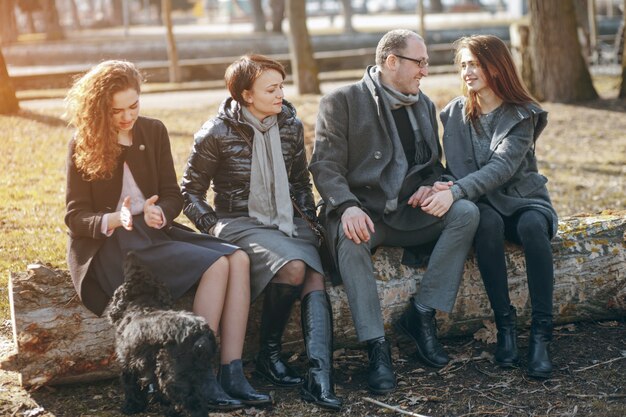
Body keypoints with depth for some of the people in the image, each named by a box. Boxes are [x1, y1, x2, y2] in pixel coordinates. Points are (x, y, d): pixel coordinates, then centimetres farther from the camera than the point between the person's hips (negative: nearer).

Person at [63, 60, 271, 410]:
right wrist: (114, 219, -25)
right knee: (215, 265, -28)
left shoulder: (153, 132, 10)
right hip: (108, 248, -6)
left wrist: (157, 212, -15)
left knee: (238, 259, -21)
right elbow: (75, 217, -4)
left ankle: (232, 374, -25)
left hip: (155, 231, 6)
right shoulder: (84, 145, -2)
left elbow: (173, 195, 9)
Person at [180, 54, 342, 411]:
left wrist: (310, 218, 7)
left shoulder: (290, 125, 6)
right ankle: (269, 352, -12)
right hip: (241, 223, -4)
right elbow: (191, 193, 2)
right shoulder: (217, 134, -6)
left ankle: (320, 377, -35)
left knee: (315, 280, -25)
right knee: (294, 267, -32)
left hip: (287, 221, 4)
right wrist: (215, 230, -10)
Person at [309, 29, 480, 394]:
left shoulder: (425, 105, 17)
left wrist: (431, 187, -5)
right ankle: (377, 347, -33)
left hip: (410, 214, 5)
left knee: (466, 212, -22)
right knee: (351, 237, -39)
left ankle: (422, 314, -16)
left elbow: (435, 164, 21)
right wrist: (348, 207, -28)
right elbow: (325, 165, -9)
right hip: (362, 213, -5)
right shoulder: (342, 102, -1)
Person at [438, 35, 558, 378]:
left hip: (525, 201, -1)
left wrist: (457, 192, -36)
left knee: (532, 226, -36)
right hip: (483, 204, 1)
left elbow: (503, 166, -21)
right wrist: (448, 190, -25)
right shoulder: (456, 114, 5)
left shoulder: (523, 115, -6)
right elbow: (457, 169, 0)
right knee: (487, 222, -35)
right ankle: (505, 325, -29)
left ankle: (541, 334, -35)